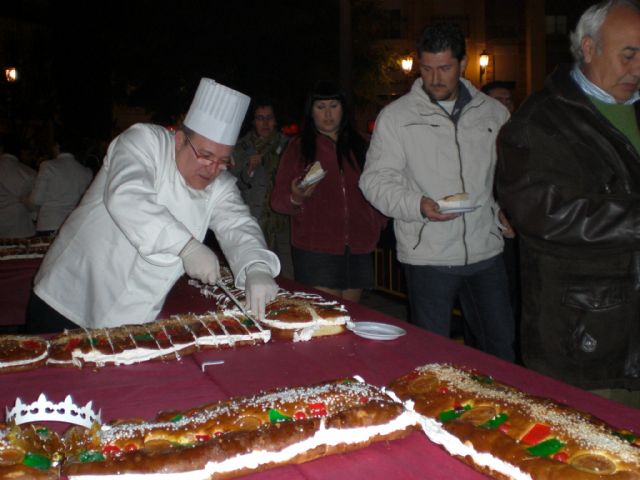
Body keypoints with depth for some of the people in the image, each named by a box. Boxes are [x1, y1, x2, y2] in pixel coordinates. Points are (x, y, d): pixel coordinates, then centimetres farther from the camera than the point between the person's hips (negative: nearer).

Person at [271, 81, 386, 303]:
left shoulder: (358, 146, 15)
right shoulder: (299, 147, 6)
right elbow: (278, 200, 0)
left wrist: (377, 224, 7)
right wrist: (296, 199, -21)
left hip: (358, 248, 4)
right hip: (316, 249, -3)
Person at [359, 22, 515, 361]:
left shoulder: (494, 112, 9)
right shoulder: (395, 116, -2)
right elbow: (376, 179, -4)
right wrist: (417, 205, -21)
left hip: (486, 251, 3)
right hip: (427, 255, -3)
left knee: (502, 346, 13)